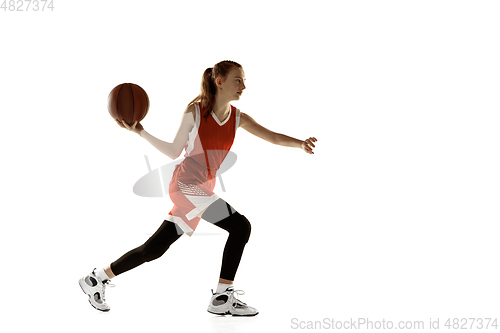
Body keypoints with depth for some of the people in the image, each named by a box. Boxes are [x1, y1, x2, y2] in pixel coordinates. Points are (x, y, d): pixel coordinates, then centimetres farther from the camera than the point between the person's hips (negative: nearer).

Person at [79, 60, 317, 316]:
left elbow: (273, 137, -5)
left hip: (202, 190, 6)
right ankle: (222, 298, -9)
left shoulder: (238, 118, 6)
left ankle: (98, 279, 25)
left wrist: (300, 143, -23)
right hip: (187, 185, -6)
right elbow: (174, 152, 2)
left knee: (154, 248, 10)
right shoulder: (195, 111, -6)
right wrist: (140, 132, -4)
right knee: (240, 226, -17)